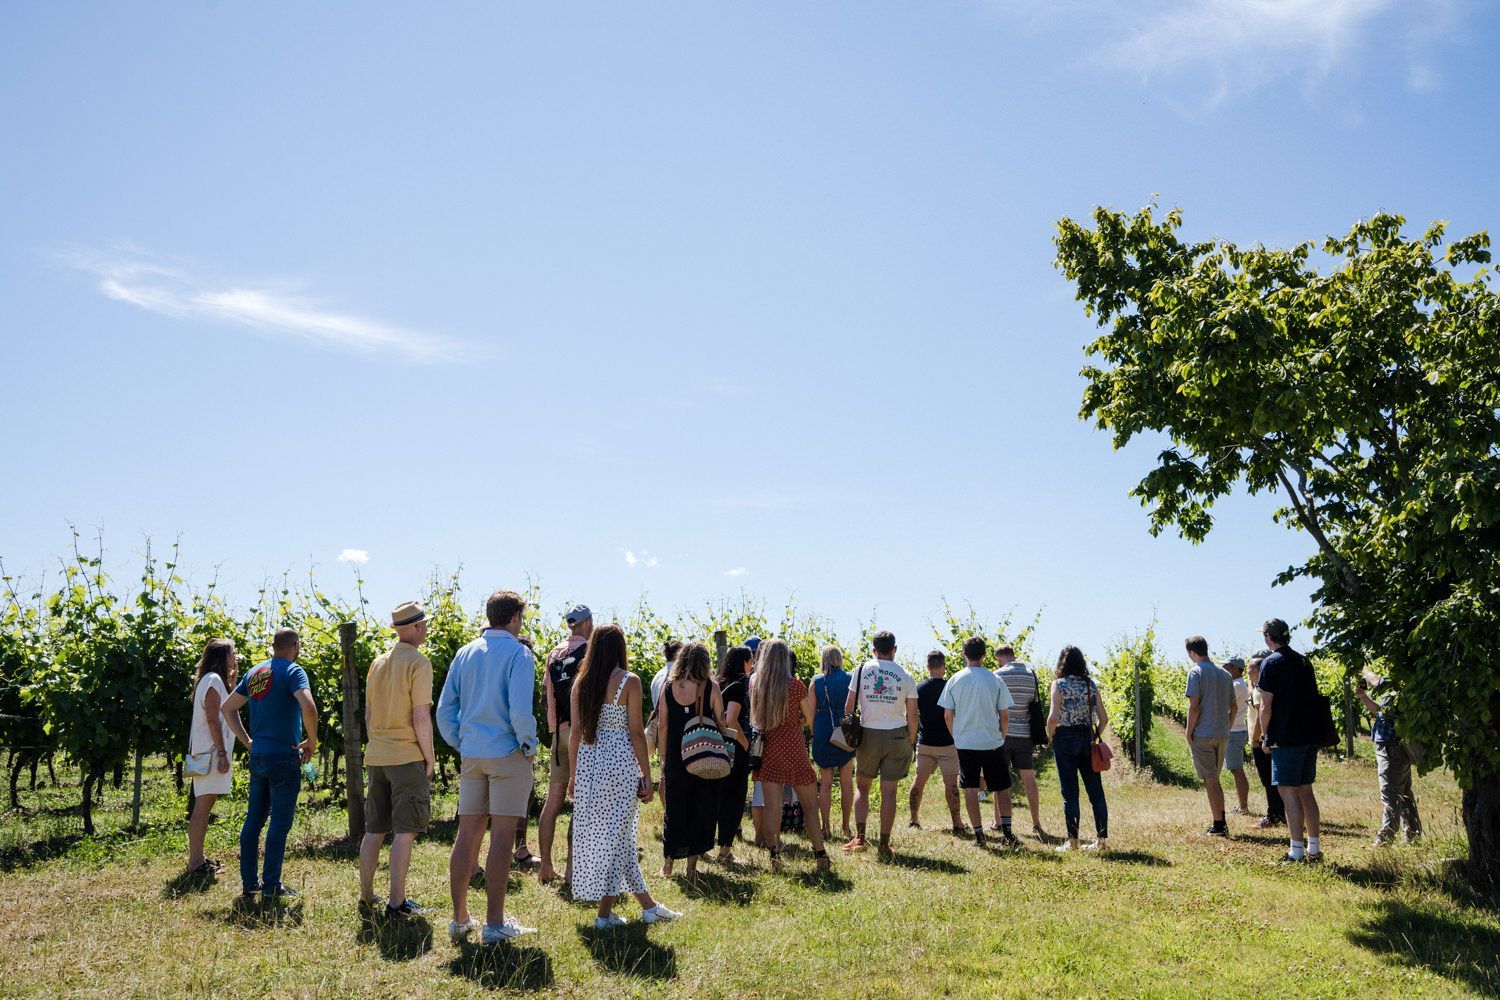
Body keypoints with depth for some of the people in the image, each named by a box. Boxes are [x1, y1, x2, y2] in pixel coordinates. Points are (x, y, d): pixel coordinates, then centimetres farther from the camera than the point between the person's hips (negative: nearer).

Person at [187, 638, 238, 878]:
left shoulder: (216, 680, 17)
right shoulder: (213, 679, -12)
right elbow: (213, 719, -19)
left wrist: (233, 676, 17)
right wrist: (222, 753, -21)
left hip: (209, 752, 10)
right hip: (210, 752, -10)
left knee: (204, 805, 14)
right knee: (203, 806, -9)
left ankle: (198, 858, 20)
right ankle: (195, 863, -8)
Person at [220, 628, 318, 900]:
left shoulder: (255, 672, 12)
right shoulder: (293, 671, -11)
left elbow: (227, 708, 18)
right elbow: (308, 707, -27)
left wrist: (247, 741, 15)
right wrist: (312, 742, -14)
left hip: (258, 756, 7)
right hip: (284, 757, -7)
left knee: (253, 820, 13)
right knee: (280, 822, 0)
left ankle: (248, 882, 19)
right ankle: (271, 886, 3)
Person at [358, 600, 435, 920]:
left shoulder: (378, 663, 11)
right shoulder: (418, 663, -11)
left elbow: (368, 714, 15)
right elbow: (421, 717, -15)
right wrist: (429, 757, -7)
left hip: (376, 756, 7)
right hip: (407, 756, -7)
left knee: (374, 830, 14)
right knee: (405, 831, -1)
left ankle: (367, 897, 21)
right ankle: (396, 902, 0)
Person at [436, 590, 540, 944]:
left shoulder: (465, 653, 9)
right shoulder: (519, 654, -9)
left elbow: (444, 709, 10)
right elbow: (520, 711, -18)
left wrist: (460, 744, 17)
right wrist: (529, 745, -4)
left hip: (471, 754, 6)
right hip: (507, 754, -6)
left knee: (467, 836, 10)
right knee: (502, 837, -1)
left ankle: (460, 919, 17)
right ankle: (494, 924, 3)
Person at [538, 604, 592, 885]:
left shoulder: (554, 654, 12)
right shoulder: (588, 651, -8)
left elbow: (547, 693, 12)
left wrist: (554, 730, 17)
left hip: (559, 733, 7)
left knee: (553, 800, 11)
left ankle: (546, 865, 16)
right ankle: (571, 870, -3)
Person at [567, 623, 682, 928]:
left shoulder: (580, 682, 5)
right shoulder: (629, 681, -7)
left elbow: (575, 731, 6)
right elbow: (636, 732, -8)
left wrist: (572, 774, 13)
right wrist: (647, 776, -3)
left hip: (588, 764, 5)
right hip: (620, 764, -5)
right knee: (618, 834, 5)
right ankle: (605, 913, 10)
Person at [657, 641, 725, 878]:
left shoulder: (668, 688, -1)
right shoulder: (710, 687, -7)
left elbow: (662, 726, 1)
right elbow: (721, 723, -5)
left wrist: (662, 757, 10)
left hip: (675, 759, 2)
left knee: (673, 807, 13)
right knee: (701, 809, 9)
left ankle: (668, 861, 18)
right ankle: (692, 863, 11)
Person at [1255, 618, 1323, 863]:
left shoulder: (1271, 663, -10)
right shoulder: (1304, 661, 13)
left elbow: (1266, 707, -13)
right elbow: (1313, 698, 17)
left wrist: (1266, 737, -2)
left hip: (1286, 737, -7)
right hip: (1310, 735, 7)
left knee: (1289, 792, -3)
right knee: (1305, 790, 13)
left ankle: (1297, 851, -3)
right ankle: (1314, 849, 17)